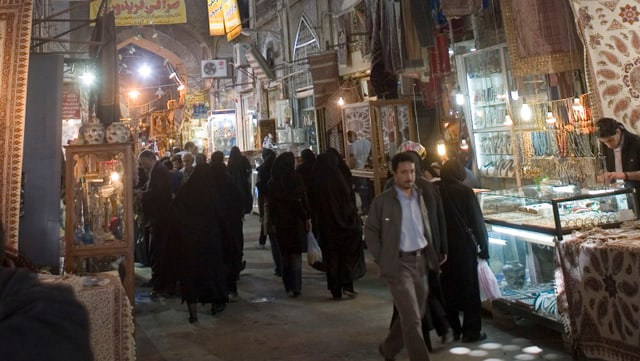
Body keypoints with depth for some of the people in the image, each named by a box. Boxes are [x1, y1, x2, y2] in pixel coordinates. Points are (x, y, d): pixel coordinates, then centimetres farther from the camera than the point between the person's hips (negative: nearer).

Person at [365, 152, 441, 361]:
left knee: (414, 316, 16)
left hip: (420, 261, 6)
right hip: (398, 264, -6)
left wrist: (431, 257, 10)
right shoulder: (382, 201, -7)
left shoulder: (419, 197, 9)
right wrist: (382, 260, -8)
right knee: (413, 320, -7)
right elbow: (370, 232, -3)